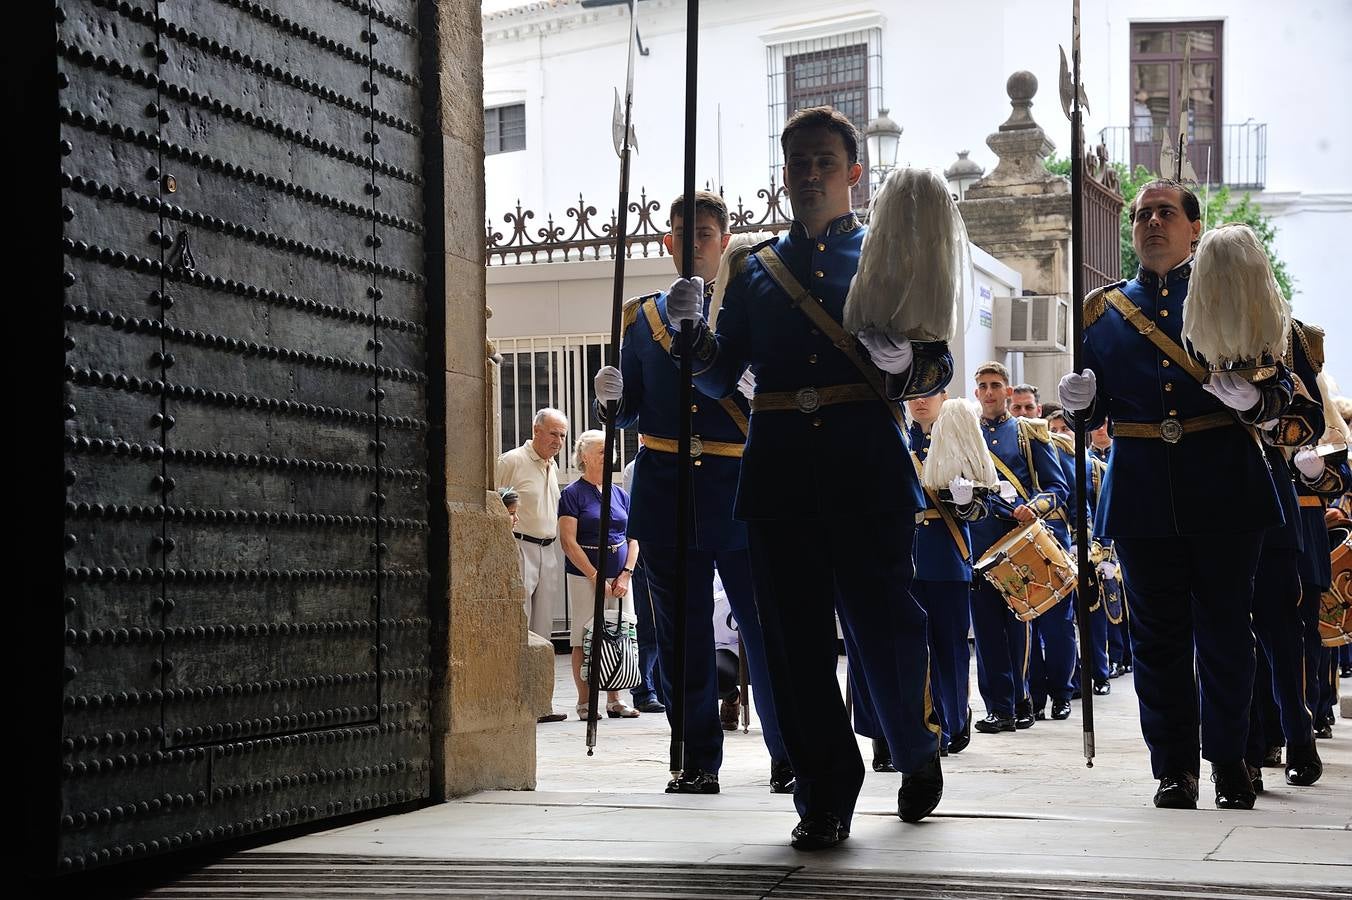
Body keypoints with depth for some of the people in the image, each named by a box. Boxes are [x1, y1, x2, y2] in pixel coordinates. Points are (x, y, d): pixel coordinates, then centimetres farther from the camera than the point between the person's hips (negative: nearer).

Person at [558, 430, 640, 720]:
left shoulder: (620, 494, 13)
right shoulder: (573, 494, -3)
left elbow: (633, 538, 13)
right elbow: (568, 542, -9)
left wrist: (625, 574, -2)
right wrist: (596, 577, -12)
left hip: (619, 576, 5)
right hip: (585, 576, -5)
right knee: (584, 639, -3)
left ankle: (614, 700, 12)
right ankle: (585, 702, 4)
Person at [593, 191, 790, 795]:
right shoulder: (641, 317, 15)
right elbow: (631, 414, 16)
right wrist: (611, 397, -6)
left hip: (738, 484, -3)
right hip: (664, 485, 3)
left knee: (764, 626, -5)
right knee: (682, 632, 5)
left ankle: (789, 760, 3)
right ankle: (697, 761, 13)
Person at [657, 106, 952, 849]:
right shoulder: (756, 269, 17)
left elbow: (940, 368, 7)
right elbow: (721, 377, 14)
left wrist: (903, 362, -15)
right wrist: (691, 328, -5)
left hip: (868, 463, -2)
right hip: (780, 468, 3)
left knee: (882, 620, -2)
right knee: (796, 629, 0)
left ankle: (918, 754, 25)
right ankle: (825, 793, 7)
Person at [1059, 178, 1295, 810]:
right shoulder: (1103, 310, 13)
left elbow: (1279, 387, 4)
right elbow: (1094, 411, 15)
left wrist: (1253, 399, -19)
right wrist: (1079, 402, -8)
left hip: (1224, 488, -2)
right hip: (1142, 493, 2)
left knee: (1226, 631, 2)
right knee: (1157, 635, 4)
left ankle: (1229, 761, 15)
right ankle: (1174, 767, 11)